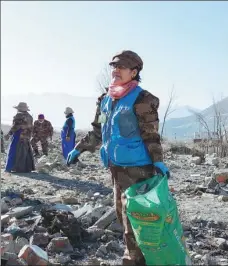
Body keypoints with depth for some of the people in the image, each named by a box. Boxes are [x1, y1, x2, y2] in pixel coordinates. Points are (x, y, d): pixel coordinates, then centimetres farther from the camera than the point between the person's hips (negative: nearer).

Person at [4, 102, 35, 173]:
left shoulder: (19, 115, -11)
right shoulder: (30, 117, 13)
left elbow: (15, 126, -17)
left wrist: (9, 134, -11)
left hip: (18, 136, -7)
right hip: (26, 138, 7)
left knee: (14, 151, -3)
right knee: (26, 152, 10)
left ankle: (10, 168, -3)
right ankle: (27, 168, 10)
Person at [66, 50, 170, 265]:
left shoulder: (141, 99, -10)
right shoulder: (105, 100, 11)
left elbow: (151, 135, -11)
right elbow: (97, 131, 21)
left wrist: (158, 161, -19)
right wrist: (79, 148, 21)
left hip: (137, 168, -8)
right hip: (116, 167, 8)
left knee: (133, 218, -4)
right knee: (122, 214, 16)